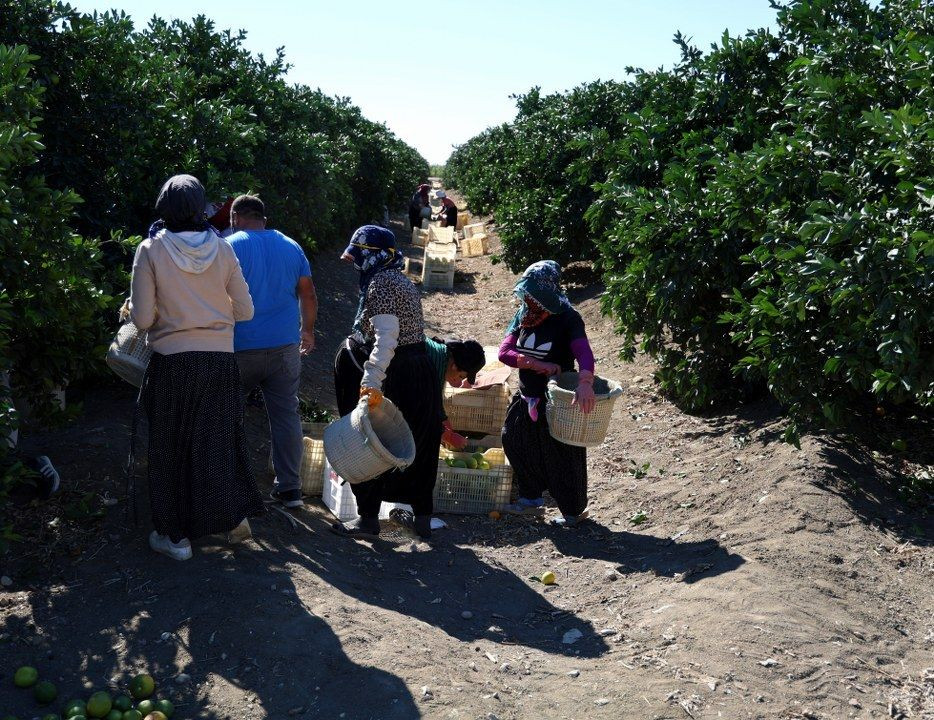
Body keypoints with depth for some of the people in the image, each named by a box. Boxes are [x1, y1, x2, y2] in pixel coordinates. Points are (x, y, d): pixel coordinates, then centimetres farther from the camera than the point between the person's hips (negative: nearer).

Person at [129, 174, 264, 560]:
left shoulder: (151, 249, -8)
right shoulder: (221, 248, -1)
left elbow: (142, 319, -9)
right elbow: (245, 311, 3)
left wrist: (167, 312, 11)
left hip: (171, 361, -2)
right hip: (219, 359, 2)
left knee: (171, 446, 11)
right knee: (219, 438, 17)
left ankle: (177, 535, 19)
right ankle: (235, 514, 24)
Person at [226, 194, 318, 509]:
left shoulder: (228, 247, -3)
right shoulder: (291, 247, 9)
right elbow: (309, 296, 11)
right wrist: (307, 330, 24)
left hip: (240, 348, -3)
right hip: (285, 346, 3)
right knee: (286, 415, 7)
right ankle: (290, 488, 11)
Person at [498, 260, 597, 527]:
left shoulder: (567, 318, -17)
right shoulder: (524, 315, -1)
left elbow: (583, 352, -32)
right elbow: (504, 351, -8)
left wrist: (586, 382, -52)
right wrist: (539, 365, -23)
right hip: (527, 398, 6)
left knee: (561, 456, 5)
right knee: (516, 445, 16)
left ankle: (574, 510, 25)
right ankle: (531, 499, 39)